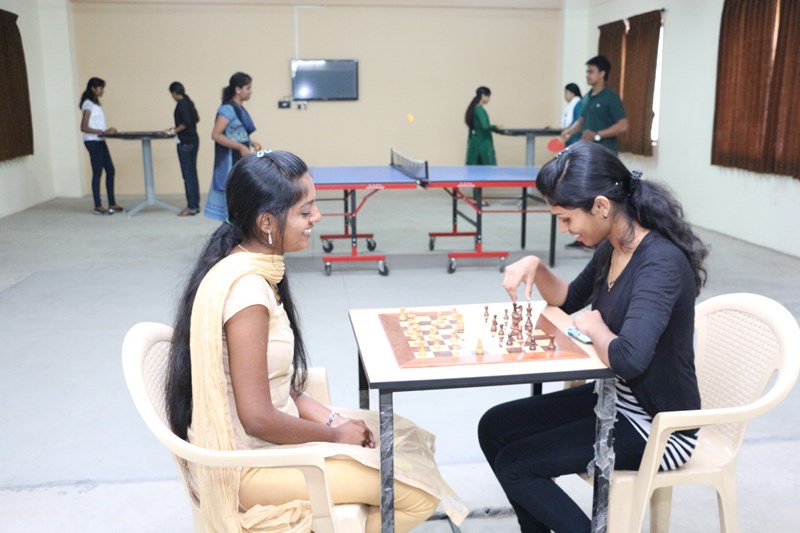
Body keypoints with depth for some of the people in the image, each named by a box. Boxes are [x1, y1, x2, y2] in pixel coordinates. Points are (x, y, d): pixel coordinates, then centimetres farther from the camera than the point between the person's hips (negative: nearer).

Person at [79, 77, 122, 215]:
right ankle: (98, 207, 1)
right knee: (97, 173, -5)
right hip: (92, 142, -9)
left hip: (100, 141, 9)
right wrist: (102, 132, -23)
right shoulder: (88, 104, -12)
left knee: (110, 170, 9)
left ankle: (112, 204, 16)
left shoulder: (97, 104, 15)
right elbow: (83, 127, -17)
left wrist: (107, 131, 2)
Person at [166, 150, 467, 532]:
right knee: (418, 493, -8)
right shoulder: (247, 287, -27)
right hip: (249, 462, -9)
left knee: (404, 437, 14)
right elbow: (258, 419, -25)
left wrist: (328, 417, -2)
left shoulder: (252, 266, 3)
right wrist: (334, 434, -10)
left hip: (257, 440, 9)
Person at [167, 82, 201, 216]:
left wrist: (175, 130, -10)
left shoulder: (181, 104, -13)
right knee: (192, 174, 11)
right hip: (193, 140, 9)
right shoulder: (189, 102, 11)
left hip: (185, 143, -9)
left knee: (188, 175, -5)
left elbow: (187, 122, -23)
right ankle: (195, 205, 15)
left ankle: (191, 208, -3)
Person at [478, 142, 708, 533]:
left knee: (514, 465, -11)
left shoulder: (661, 263, -28)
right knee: (493, 428, 7)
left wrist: (594, 325, -21)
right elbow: (569, 300, 17)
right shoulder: (611, 247, 0)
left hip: (658, 427, -9)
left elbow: (628, 358, -42)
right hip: (615, 399, 9)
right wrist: (535, 267, -2)